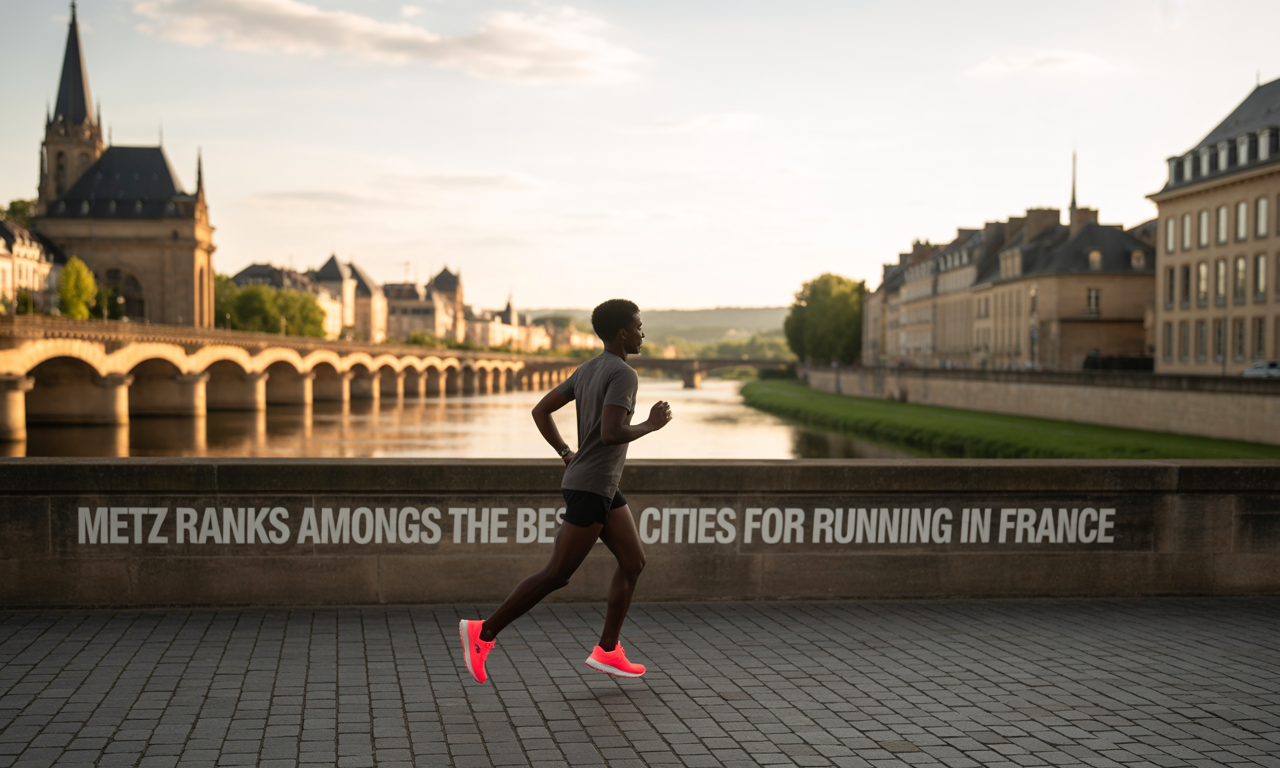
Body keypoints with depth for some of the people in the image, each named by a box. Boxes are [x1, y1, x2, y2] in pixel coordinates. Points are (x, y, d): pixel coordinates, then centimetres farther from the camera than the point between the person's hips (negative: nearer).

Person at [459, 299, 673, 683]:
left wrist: (568, 456, 17)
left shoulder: (587, 370, 12)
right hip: (589, 489, -10)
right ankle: (483, 632, 1)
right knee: (556, 575, -5)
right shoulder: (623, 374, -17)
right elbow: (611, 434, -29)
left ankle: (607, 651, 11)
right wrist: (651, 424, -12)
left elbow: (540, 411, 15)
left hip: (604, 488, 10)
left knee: (634, 562, 9)